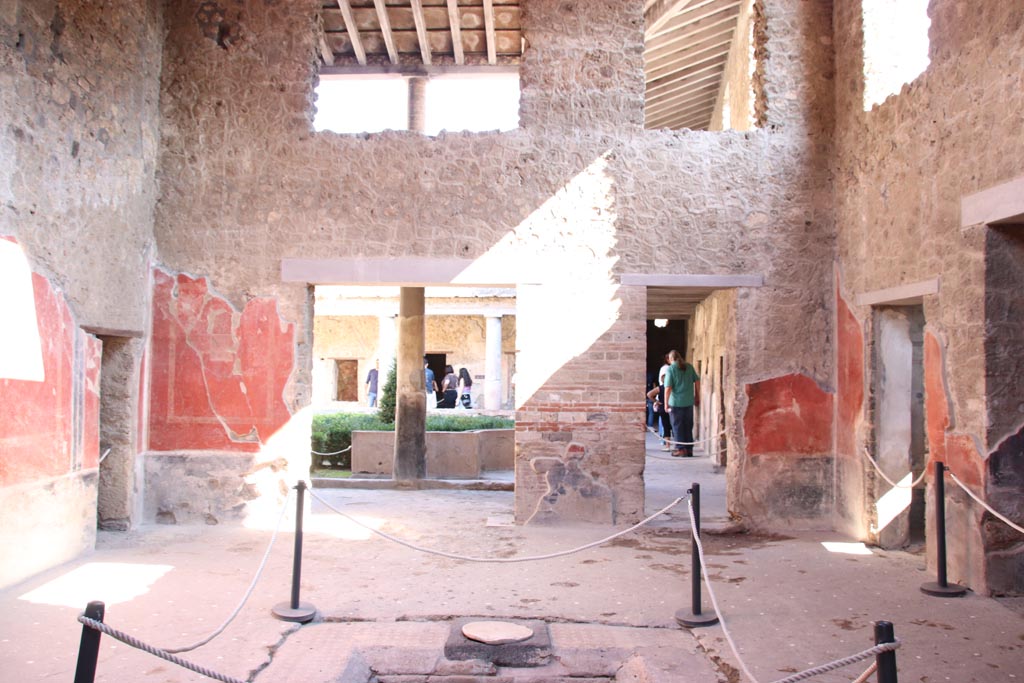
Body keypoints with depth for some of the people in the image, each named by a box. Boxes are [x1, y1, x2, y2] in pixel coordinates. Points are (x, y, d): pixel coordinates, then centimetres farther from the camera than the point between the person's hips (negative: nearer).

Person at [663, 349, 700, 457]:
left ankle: (681, 449, 6)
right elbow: (697, 381, 7)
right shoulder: (689, 366, 4)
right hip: (689, 402, 4)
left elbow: (668, 388, -14)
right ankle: (689, 449, 17)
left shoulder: (670, 369, -9)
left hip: (676, 402, -4)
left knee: (677, 426, 6)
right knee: (688, 426, 14)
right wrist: (697, 396, 17)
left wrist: (666, 403, -9)